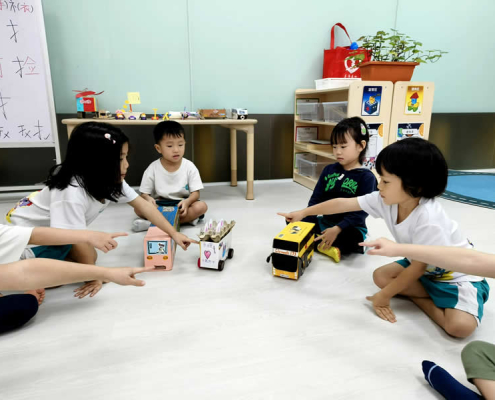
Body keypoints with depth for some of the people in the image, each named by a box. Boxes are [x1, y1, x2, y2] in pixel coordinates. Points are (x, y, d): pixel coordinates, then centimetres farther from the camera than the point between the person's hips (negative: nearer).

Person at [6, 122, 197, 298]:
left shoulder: (110, 180, -17)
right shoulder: (71, 192, -41)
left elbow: (142, 205, -12)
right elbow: (79, 241, -33)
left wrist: (174, 234, -14)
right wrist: (94, 276, -20)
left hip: (50, 226, 7)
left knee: (89, 257, 2)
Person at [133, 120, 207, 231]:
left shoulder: (189, 167, -7)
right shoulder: (153, 169, -6)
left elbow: (195, 193, -8)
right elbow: (144, 193, -2)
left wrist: (187, 202, -31)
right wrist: (148, 199, -27)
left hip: (182, 203, 1)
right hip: (160, 205, 0)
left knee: (201, 206, -29)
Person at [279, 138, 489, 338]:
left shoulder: (428, 219, -37)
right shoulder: (385, 200, -17)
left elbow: (418, 267, -26)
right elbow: (343, 203, -11)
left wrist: (385, 296, -16)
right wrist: (303, 213, -5)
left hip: (459, 274, -7)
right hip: (424, 268, 7)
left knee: (460, 326, -28)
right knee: (380, 276, -10)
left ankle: (420, 299, -2)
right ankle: (435, 297, -2)